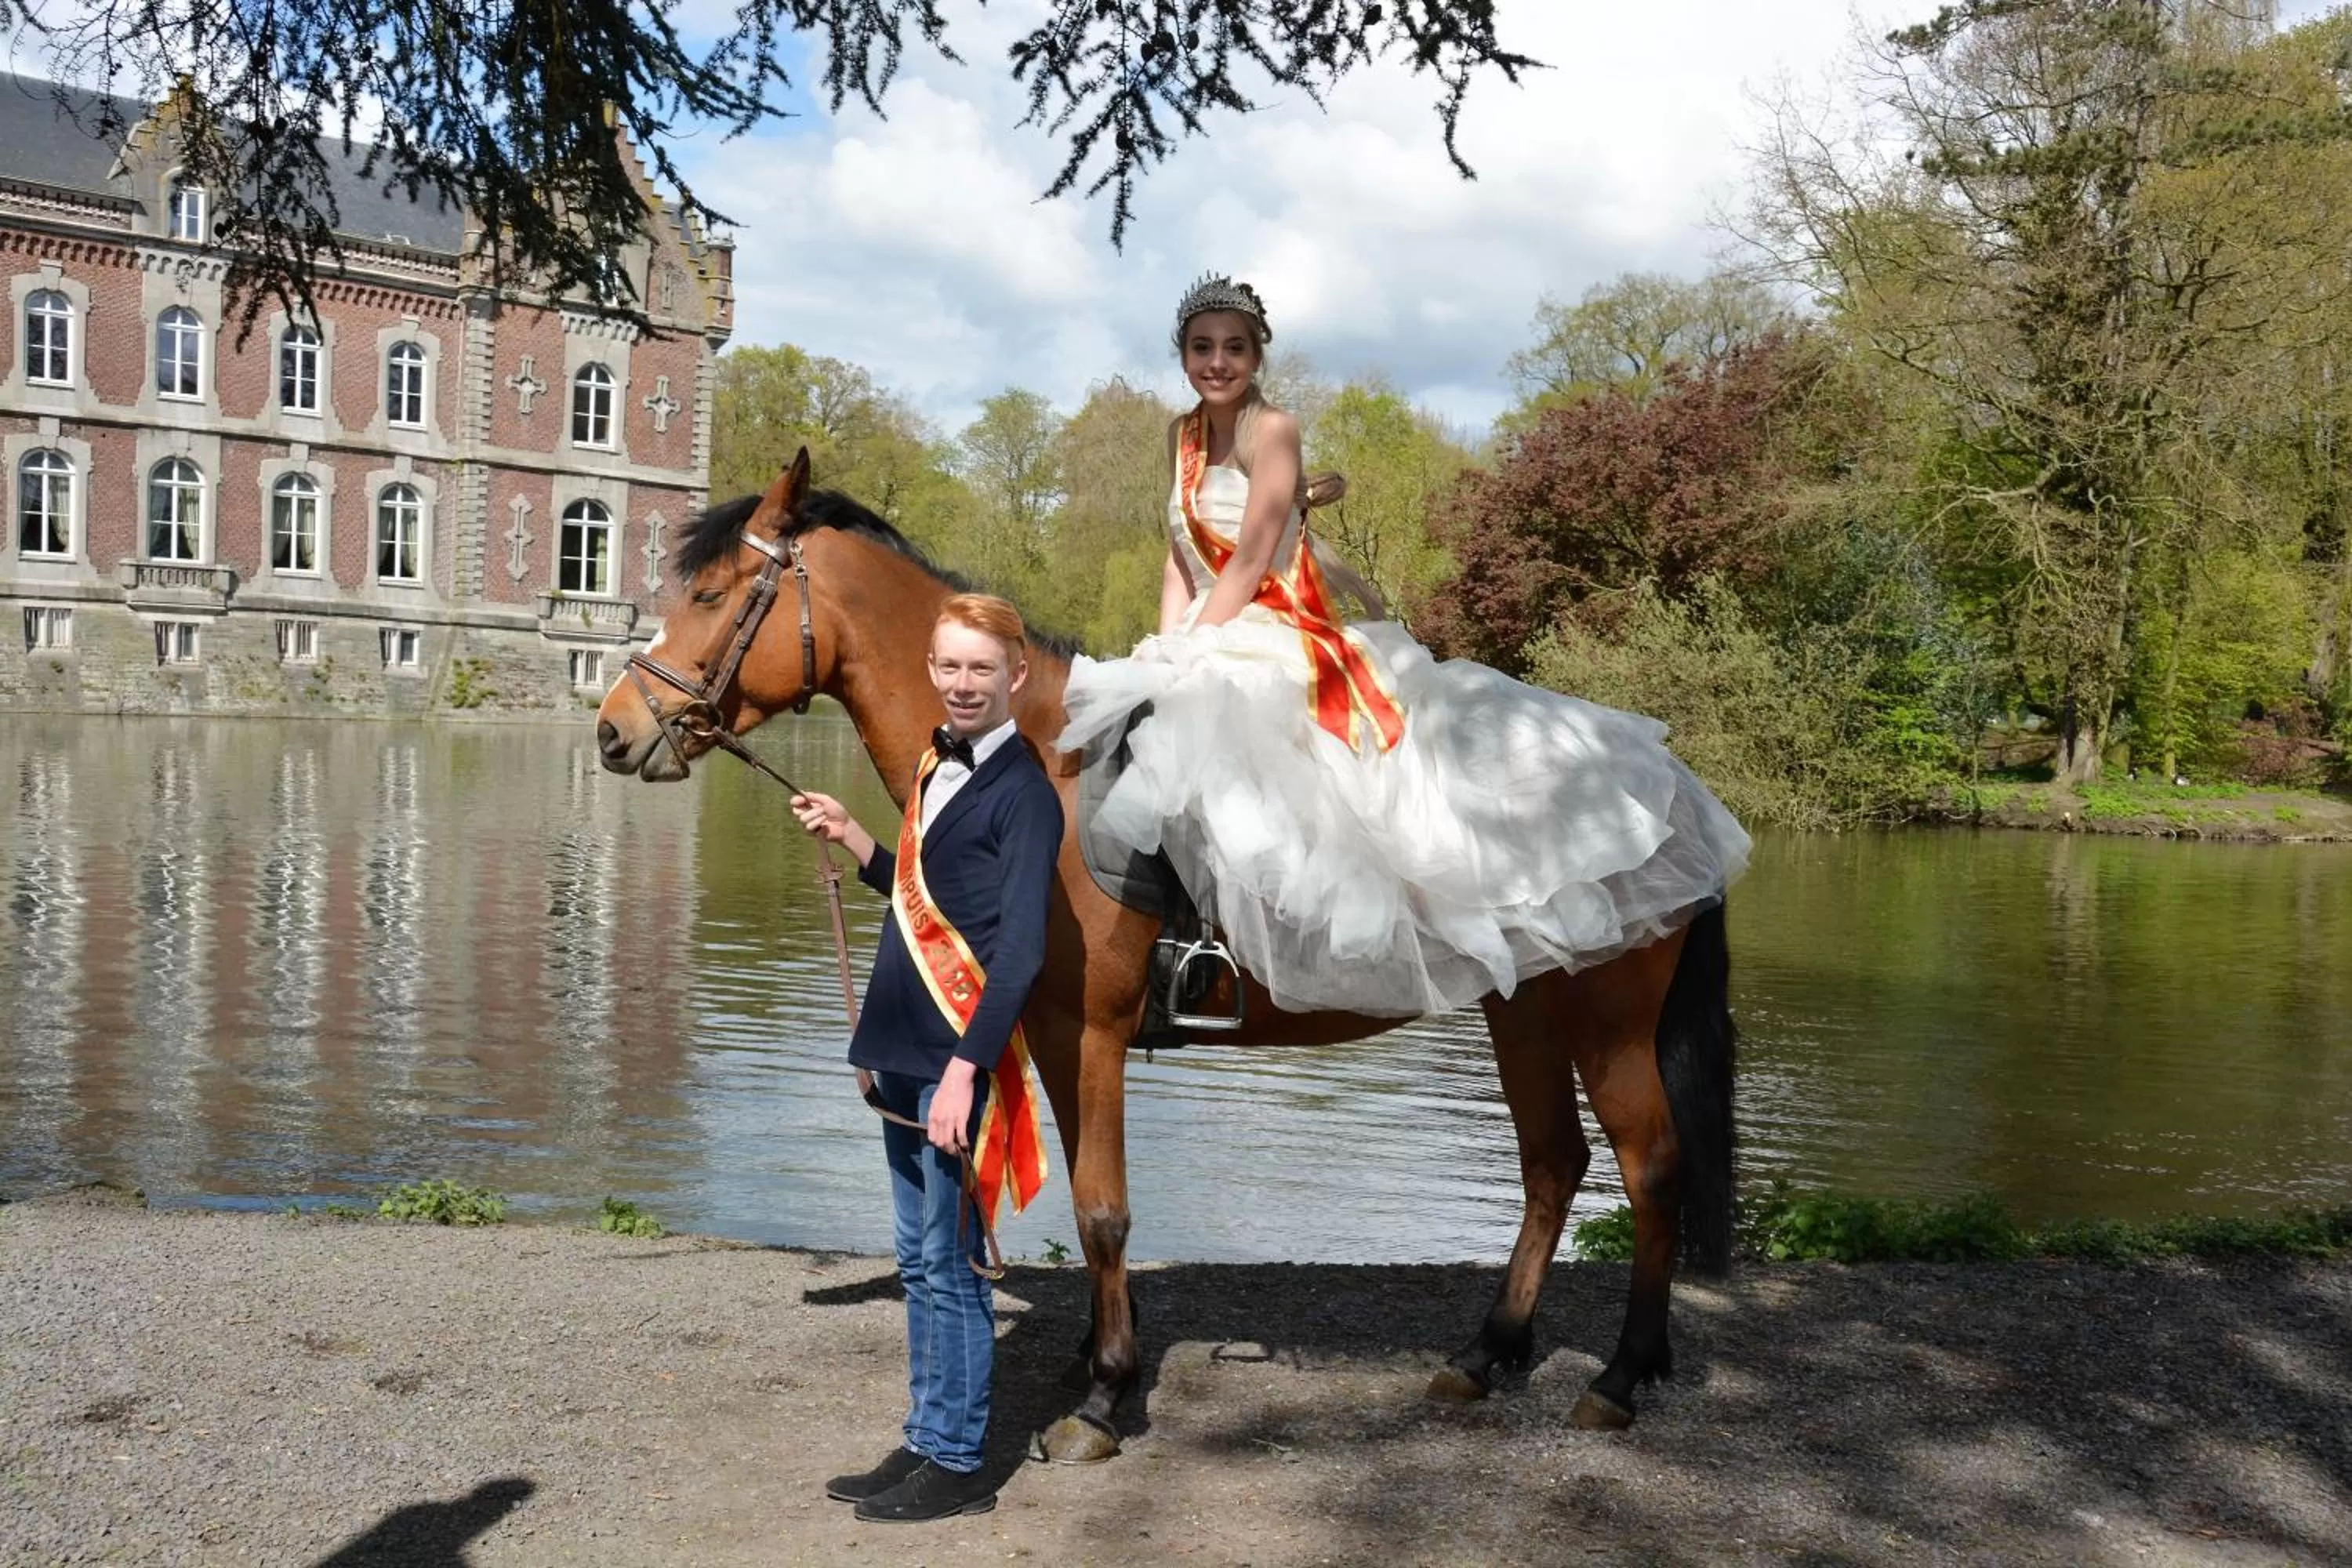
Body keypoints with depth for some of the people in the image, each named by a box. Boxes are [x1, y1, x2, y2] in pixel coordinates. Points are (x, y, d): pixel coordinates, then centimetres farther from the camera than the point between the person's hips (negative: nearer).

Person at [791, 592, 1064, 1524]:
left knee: (950, 1263, 0)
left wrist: (964, 1067, -23)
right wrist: (851, 839, 11)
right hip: (904, 1051, 9)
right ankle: (923, 1443, 26)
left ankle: (957, 1465, 11)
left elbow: (1019, 949, -18)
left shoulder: (1022, 793, -13)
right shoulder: (935, 765, 12)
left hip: (961, 1053, -8)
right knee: (916, 1257, 15)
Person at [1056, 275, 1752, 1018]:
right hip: (1211, 645, 9)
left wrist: (1188, 658, -15)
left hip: (1281, 643, -9)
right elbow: (1183, 556, 10)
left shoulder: (1271, 430, -8)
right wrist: (1166, 650, -5)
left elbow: (1249, 563, -14)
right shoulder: (1183, 436, 13)